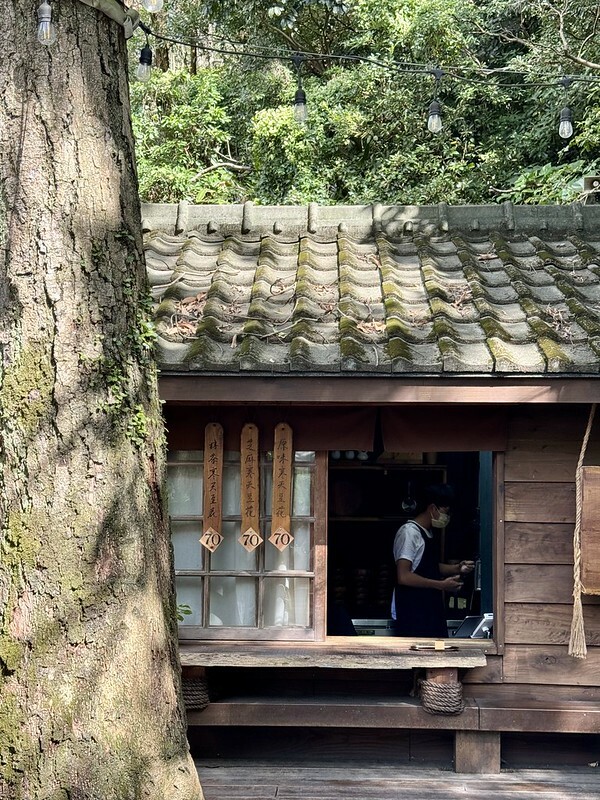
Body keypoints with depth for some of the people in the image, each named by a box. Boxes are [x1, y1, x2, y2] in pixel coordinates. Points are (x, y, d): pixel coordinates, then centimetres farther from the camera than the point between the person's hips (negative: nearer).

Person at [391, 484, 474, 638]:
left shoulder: (429, 534, 15)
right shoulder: (409, 532, -14)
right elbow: (403, 576, -22)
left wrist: (456, 569, 10)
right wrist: (441, 585, -17)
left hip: (430, 611, 9)